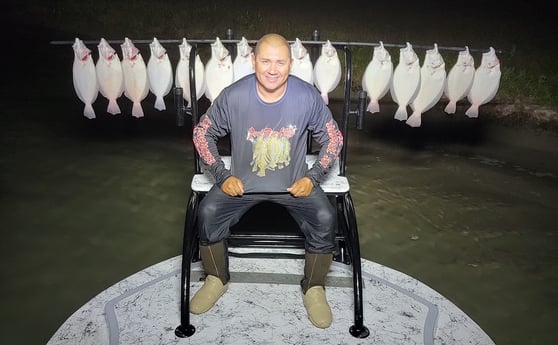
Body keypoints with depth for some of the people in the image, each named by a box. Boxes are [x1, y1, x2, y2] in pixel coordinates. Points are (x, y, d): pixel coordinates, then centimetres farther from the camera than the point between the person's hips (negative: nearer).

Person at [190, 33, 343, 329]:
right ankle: (217, 279, 9)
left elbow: (333, 138, -2)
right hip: (242, 182, 1)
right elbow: (202, 133, -2)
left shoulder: (307, 96, -15)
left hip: (295, 182, 0)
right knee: (207, 213, -20)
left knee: (325, 219, -22)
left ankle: (314, 288, 4)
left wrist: (312, 177, -12)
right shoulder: (233, 96, -15)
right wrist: (222, 176, -10)